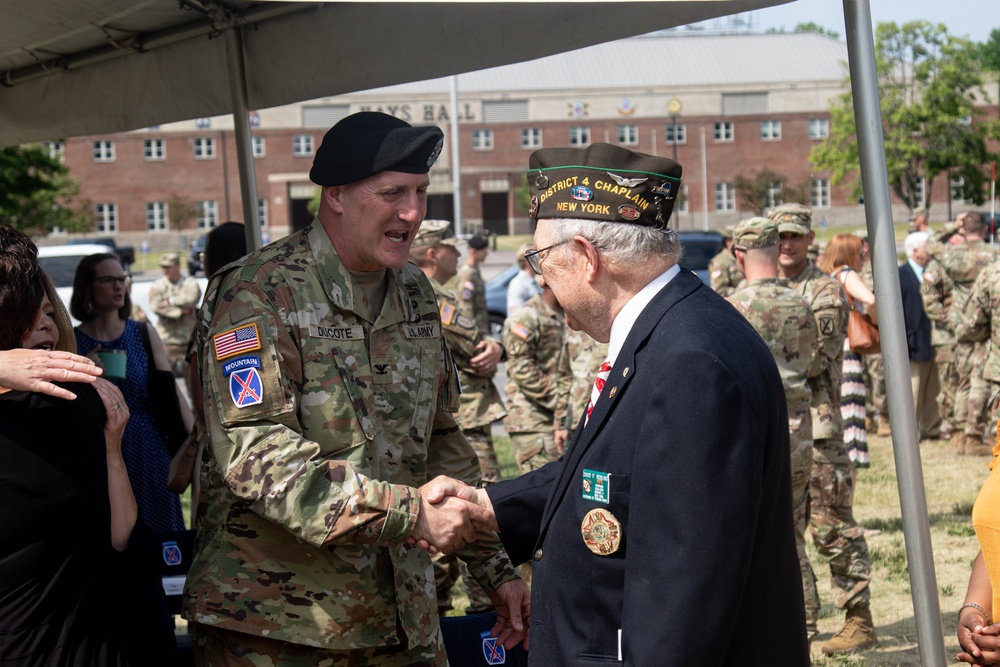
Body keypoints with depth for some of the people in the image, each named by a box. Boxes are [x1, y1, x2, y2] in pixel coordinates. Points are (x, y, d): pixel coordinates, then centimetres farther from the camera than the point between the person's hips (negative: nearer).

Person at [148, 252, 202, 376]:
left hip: (188, 338, 0)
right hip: (166, 337, 0)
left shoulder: (190, 283, 6)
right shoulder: (157, 285, 7)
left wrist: (170, 301, -6)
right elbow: (156, 306, -9)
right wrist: (180, 311, -10)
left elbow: (192, 298, -14)